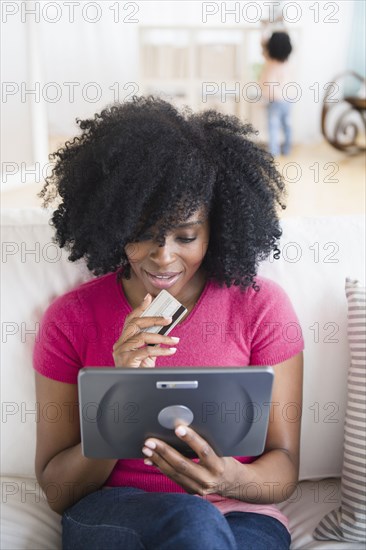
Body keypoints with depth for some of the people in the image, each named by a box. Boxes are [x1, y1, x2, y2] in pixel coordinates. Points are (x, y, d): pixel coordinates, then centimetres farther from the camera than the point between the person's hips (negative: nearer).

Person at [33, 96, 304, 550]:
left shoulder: (262, 306, -5)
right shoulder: (71, 318, -5)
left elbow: (284, 466, -2)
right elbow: (58, 492, -5)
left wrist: (230, 480, -27)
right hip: (111, 512, 0)